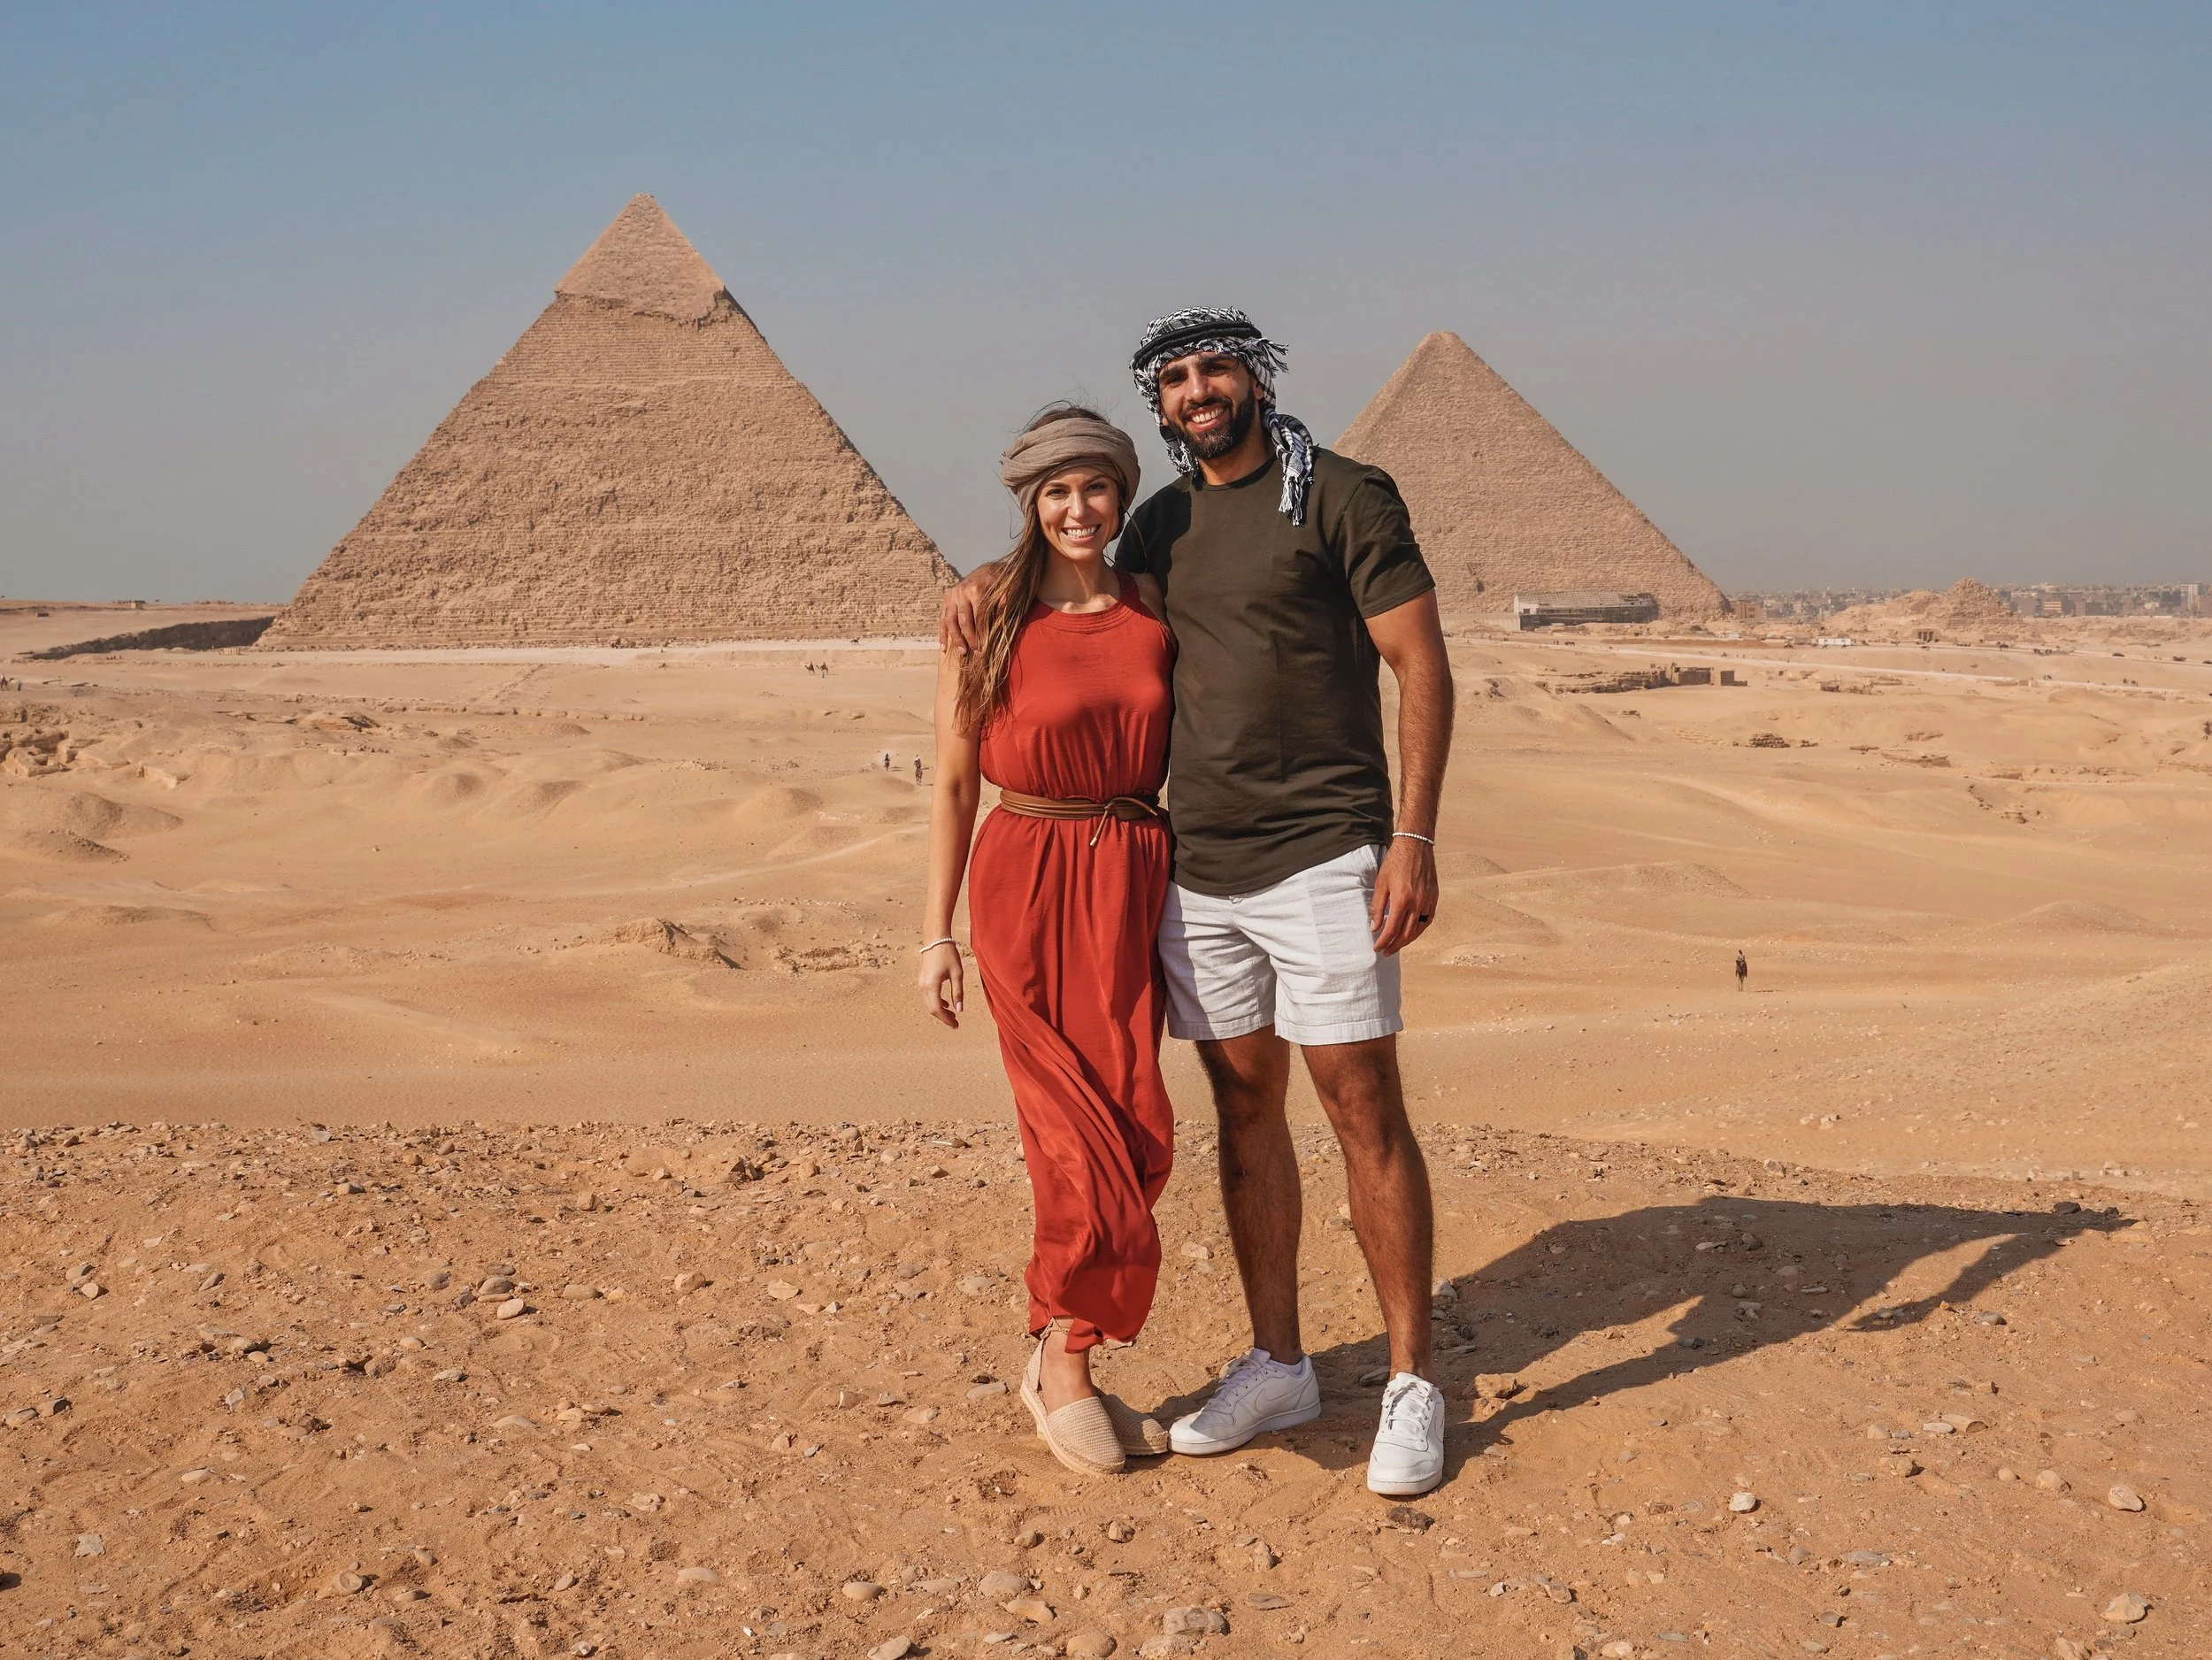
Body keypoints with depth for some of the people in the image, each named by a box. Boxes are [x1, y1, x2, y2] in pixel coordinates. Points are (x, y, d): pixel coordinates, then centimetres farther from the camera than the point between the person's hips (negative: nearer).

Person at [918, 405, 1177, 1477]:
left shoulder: (1154, 616, 7)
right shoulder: (990, 615, -3)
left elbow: (1182, 762, 14)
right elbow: (954, 784, -1)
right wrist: (936, 933, -4)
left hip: (1135, 882, 4)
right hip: (1027, 882, -4)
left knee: (1137, 1136, 4)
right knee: (1086, 1134, -3)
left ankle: (1063, 1357, 20)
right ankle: (1063, 1370, 14)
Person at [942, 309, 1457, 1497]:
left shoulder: (1340, 497, -4)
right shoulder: (1161, 529, 14)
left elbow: (1421, 665, -7)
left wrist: (1414, 838, -16)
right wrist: (993, 579, 11)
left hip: (1322, 858, -6)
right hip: (1198, 863, 6)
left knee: (1362, 1103, -7)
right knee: (1243, 1108, 9)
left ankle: (1412, 1386, 1)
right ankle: (1276, 1367, 20)